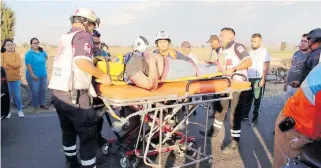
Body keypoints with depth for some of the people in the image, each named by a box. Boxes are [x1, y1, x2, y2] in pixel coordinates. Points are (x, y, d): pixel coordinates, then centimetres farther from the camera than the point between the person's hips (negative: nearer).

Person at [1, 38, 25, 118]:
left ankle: (20, 110, 17)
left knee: (17, 96, 5)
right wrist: (14, 66, -17)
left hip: (16, 79, 0)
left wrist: (7, 63, -13)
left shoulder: (16, 54, 3)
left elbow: (19, 64, -12)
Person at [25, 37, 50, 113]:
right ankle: (36, 106, 12)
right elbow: (28, 65, -18)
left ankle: (42, 104, 27)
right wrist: (33, 75, -22)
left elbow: (46, 56, 28)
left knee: (43, 90, 12)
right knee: (35, 91, -1)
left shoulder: (42, 51, 4)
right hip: (33, 76, -6)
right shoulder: (29, 54, -13)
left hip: (43, 75, 6)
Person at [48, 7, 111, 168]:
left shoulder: (64, 38, 18)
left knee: (68, 131, 23)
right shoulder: (84, 36, -7)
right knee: (88, 135, 3)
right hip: (74, 95, -9)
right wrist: (101, 75, -13)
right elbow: (81, 61, -24)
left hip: (57, 93, 9)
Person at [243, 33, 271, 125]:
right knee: (247, 98, 11)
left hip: (258, 79, -5)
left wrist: (263, 79, -15)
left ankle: (255, 117, 13)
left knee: (257, 99, 3)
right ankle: (245, 114, 22)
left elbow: (266, 67, -10)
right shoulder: (250, 51, 13)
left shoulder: (264, 52, -5)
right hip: (249, 78, 6)